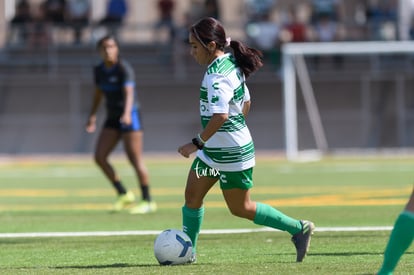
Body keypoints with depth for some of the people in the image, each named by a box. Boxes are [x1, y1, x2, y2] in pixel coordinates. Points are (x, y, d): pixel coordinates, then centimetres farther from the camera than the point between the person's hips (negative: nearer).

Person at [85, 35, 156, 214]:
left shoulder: (124, 68, -16)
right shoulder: (99, 70, 5)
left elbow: (129, 92, -30)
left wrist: (127, 113, -45)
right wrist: (92, 116, 13)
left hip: (130, 117, -7)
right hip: (112, 118, 7)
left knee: (135, 160, -9)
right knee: (99, 157, -4)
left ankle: (148, 202, 1)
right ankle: (123, 194, 8)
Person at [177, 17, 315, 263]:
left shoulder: (216, 75, -24)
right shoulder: (232, 65, 6)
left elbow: (220, 116, -32)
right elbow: (245, 103, 17)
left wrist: (197, 143, -26)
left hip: (231, 154, -10)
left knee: (241, 208, 3)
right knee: (192, 194, 8)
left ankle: (299, 229, 12)